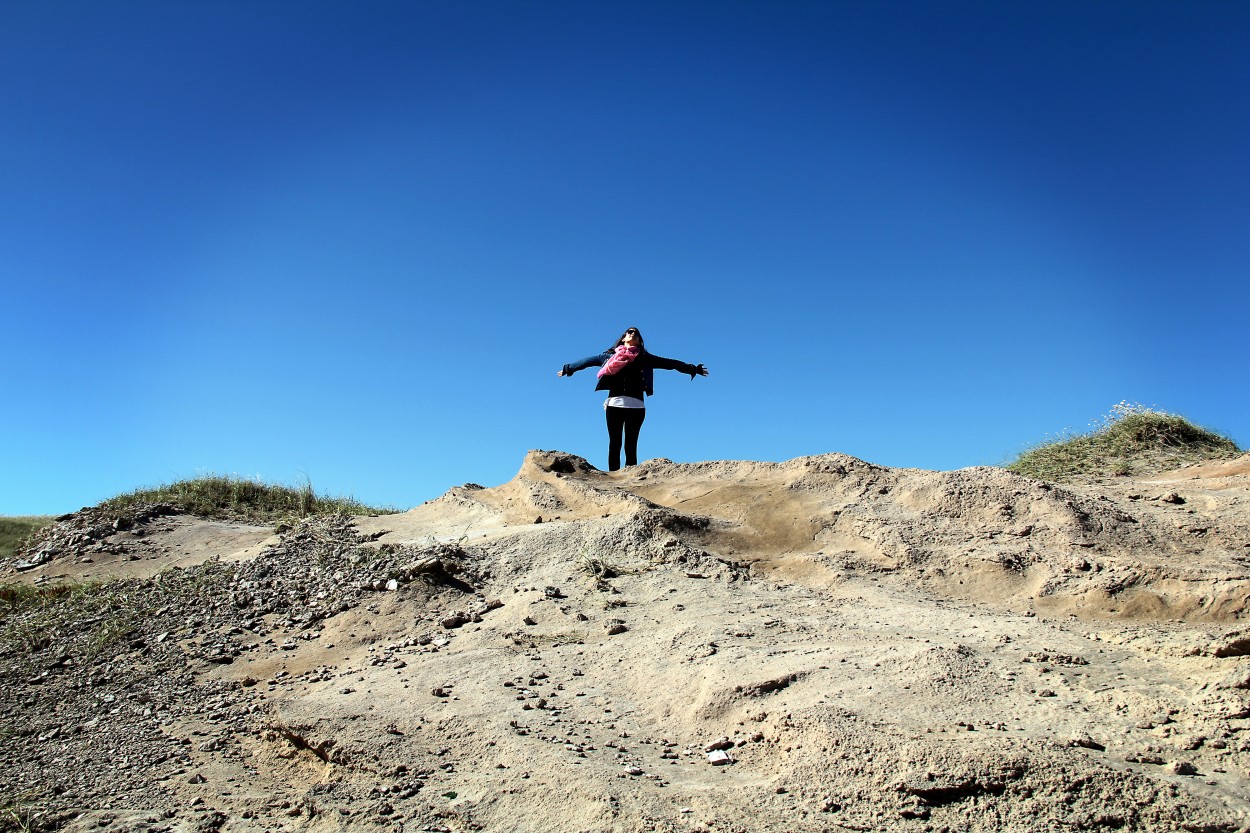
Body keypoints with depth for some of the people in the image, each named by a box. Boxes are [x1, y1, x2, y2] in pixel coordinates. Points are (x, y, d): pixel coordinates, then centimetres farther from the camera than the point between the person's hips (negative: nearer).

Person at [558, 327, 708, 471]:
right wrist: (568, 369, 38)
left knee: (631, 446, -5)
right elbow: (590, 360, 29)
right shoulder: (611, 355, 19)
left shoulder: (644, 357, 17)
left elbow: (669, 363, 18)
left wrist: (694, 369, 19)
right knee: (614, 444, -4)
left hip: (636, 406, 0)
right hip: (614, 403, 0)